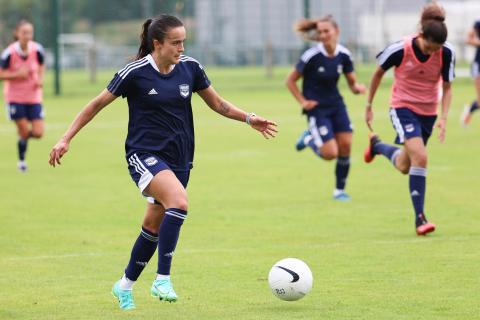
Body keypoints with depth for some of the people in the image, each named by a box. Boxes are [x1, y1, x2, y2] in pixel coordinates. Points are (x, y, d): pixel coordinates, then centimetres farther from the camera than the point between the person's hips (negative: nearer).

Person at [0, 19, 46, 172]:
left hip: (34, 96, 3)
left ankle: (24, 135, 30)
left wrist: (40, 79, -6)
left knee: (38, 133, -5)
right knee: (24, 131, -4)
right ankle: (21, 160, 20)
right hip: (15, 97, -3)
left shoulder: (37, 49, -9)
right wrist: (17, 74, -25)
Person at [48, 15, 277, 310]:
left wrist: (249, 119, -1)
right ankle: (163, 280, -25)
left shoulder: (190, 67, 2)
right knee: (179, 201, -30)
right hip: (144, 154, -6)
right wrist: (66, 139, -3)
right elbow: (97, 104, -2)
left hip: (178, 158, 6)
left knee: (154, 226, 12)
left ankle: (125, 286, 32)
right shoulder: (136, 73, -11)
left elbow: (218, 103, 14)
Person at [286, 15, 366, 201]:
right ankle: (309, 139, 22)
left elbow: (352, 83, 6)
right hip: (317, 108, -5)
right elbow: (290, 81, -6)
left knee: (346, 145, -5)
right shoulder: (311, 56, -17)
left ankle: (340, 190, 13)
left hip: (336, 104, 5)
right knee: (330, 153, -13)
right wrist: (303, 102, -12)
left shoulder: (344, 55, -4)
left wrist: (357, 88, -17)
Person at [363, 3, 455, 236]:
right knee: (420, 157, -24)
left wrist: (444, 118, -14)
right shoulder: (400, 50, -21)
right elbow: (379, 73, -3)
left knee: (404, 167, 13)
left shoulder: (447, 54, -14)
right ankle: (419, 217, -16)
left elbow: (447, 87, -1)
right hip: (403, 108, -4)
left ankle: (377, 145, 46)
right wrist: (369, 105, 5)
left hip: (428, 112, 4)